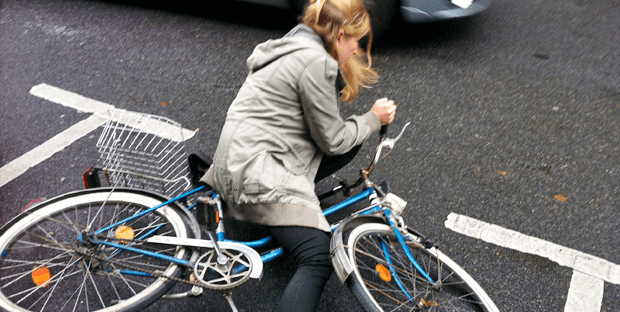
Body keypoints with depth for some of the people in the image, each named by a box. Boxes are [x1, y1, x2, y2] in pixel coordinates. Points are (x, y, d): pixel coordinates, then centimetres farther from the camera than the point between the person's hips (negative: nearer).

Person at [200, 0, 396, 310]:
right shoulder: (317, 62, -16)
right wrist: (374, 118, 5)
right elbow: (332, 139, -10)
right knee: (320, 260, -18)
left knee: (351, 142, 13)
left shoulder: (294, 45, 15)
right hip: (257, 169, -10)